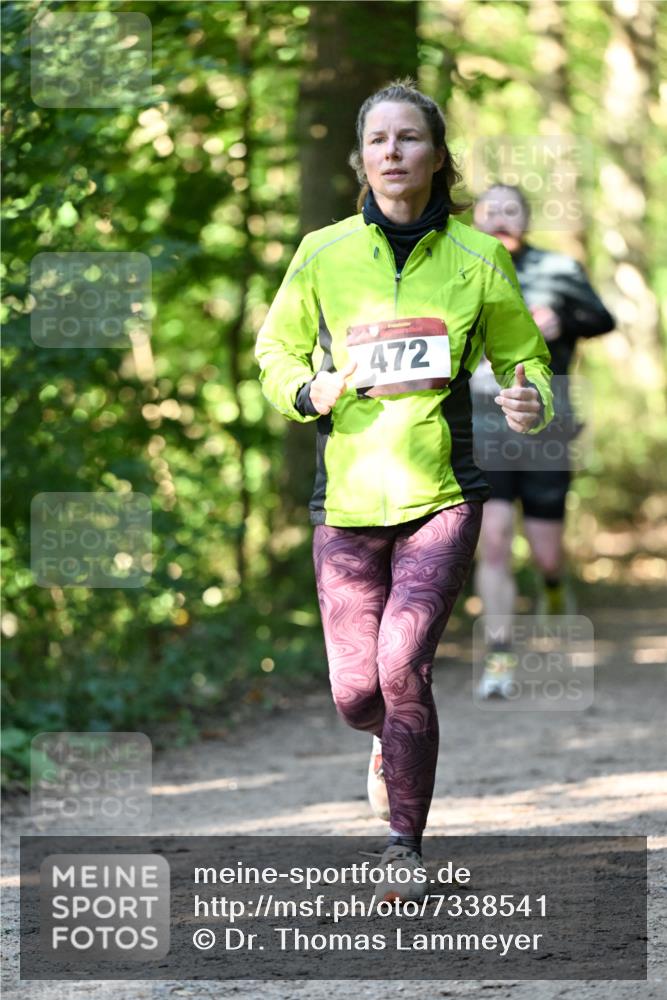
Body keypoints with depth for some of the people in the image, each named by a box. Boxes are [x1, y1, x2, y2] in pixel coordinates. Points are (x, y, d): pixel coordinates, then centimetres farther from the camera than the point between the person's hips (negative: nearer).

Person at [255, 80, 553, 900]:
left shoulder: (478, 259, 0)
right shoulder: (323, 254, 0)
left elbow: (523, 355, 13)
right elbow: (276, 350, 13)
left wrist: (530, 402, -9)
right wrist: (309, 393, -9)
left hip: (441, 495, -2)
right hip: (347, 499, 2)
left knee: (402, 667, -19)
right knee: (356, 695, 3)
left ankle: (406, 846, -2)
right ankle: (394, 740, 42)